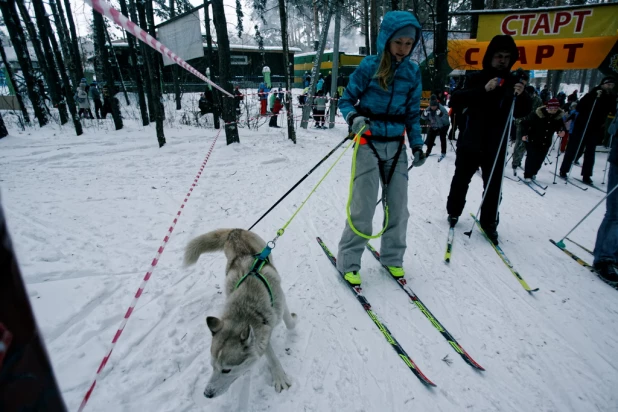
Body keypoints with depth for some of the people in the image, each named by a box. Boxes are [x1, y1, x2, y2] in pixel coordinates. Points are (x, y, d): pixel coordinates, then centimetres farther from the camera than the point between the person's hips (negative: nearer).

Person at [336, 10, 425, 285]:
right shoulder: (369, 66, -6)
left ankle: (392, 257, 26)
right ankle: (348, 262, 11)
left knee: (398, 207, 7)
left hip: (396, 146, 5)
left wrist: (417, 145, 4)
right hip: (369, 144, -4)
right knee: (363, 207, -6)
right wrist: (353, 118, -24)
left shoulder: (413, 72, 7)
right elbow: (346, 101, -3)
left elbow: (412, 113, 12)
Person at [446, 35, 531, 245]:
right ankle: (453, 212, 29)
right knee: (461, 180, 9)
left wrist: (521, 96, -16)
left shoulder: (515, 80, 7)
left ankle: (489, 222, 15)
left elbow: (521, 112, 5)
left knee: (493, 186, 2)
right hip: (470, 141, -1)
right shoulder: (476, 78, 0)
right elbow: (456, 100, -13)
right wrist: (483, 90, -24)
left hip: (496, 146, 2)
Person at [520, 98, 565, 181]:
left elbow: (560, 126, 12)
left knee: (540, 159, 6)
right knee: (531, 157, -10)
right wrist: (524, 134, -21)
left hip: (546, 142, 5)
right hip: (532, 140, -5)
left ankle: (533, 173, 26)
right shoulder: (537, 114, -18)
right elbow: (525, 123, -12)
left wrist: (561, 131, -10)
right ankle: (527, 175, -1)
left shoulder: (559, 116, -3)